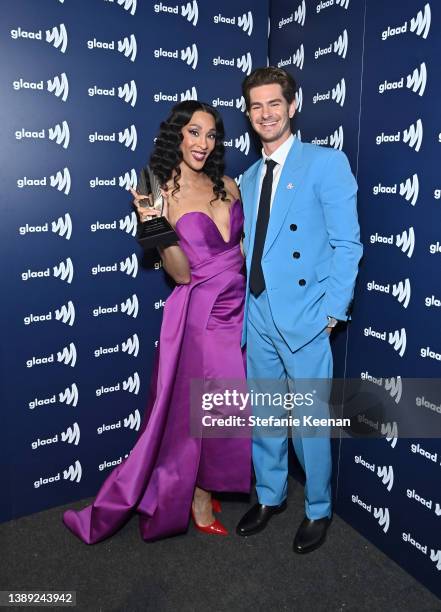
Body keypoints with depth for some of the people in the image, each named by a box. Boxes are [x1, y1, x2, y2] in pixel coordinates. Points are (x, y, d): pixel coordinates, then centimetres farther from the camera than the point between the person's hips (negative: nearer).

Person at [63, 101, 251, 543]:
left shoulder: (227, 185, 6)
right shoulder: (163, 193, -7)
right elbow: (181, 273, -13)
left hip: (238, 307, 5)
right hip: (200, 313, -5)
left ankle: (200, 488, 37)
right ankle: (199, 497, 30)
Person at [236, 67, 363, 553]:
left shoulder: (326, 163, -5)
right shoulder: (250, 176, 14)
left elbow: (347, 243, -10)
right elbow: (249, 249, 13)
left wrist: (331, 311, -15)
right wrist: (243, 304, 5)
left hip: (304, 317, -6)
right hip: (258, 316, 6)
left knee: (310, 420, 6)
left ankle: (318, 511, 29)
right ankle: (269, 496, 37)